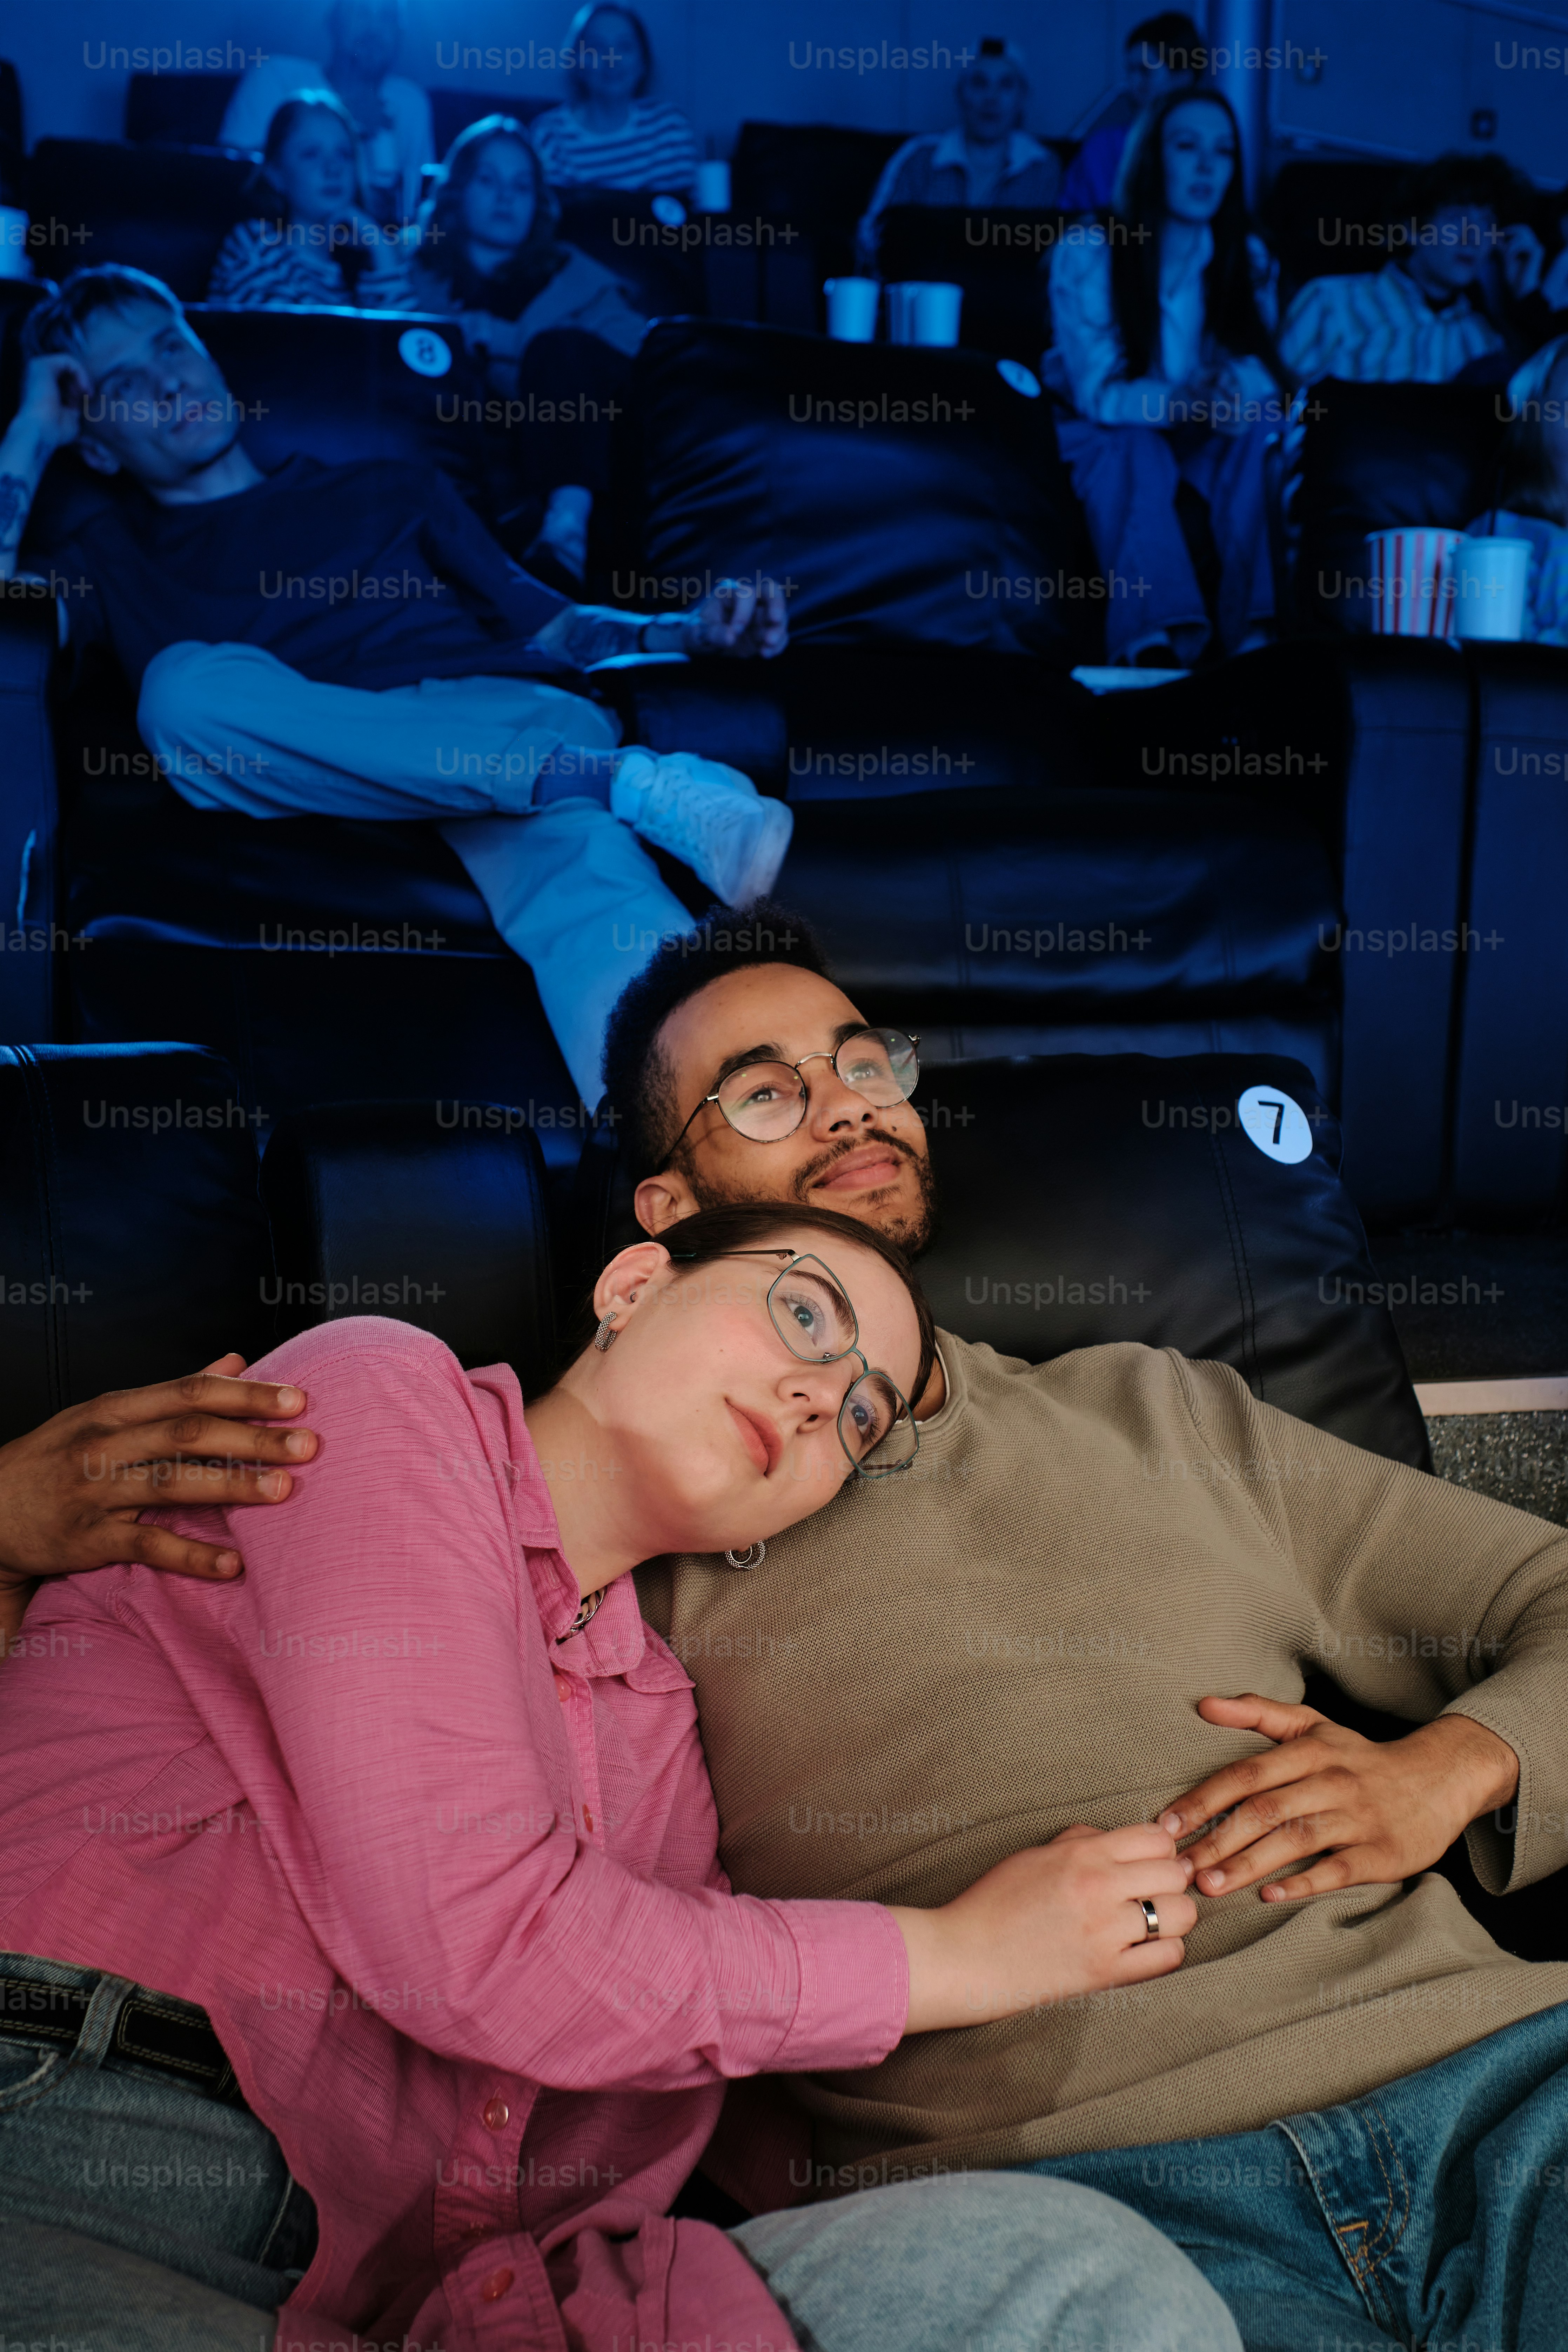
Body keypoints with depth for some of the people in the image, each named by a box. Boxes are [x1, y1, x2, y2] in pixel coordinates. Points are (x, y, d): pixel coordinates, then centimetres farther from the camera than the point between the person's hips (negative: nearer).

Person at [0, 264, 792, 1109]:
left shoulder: (386, 491, 32)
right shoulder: (111, 556, 27)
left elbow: (549, 627, 24)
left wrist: (686, 633, 5)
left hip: (505, 722, 1)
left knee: (586, 896, -34)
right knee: (186, 684, -32)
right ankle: (624, 781, -36)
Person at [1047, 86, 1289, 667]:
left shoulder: (1248, 261, -1)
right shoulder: (1085, 255, -14)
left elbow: (1262, 371, -9)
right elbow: (1096, 392, -21)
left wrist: (1234, 389, -35)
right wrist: (1185, 398, -40)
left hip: (1199, 441, 3)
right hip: (1106, 440, -3)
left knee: (1259, 426, -27)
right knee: (1137, 450, -35)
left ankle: (1255, 629, -36)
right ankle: (1155, 639, -47)